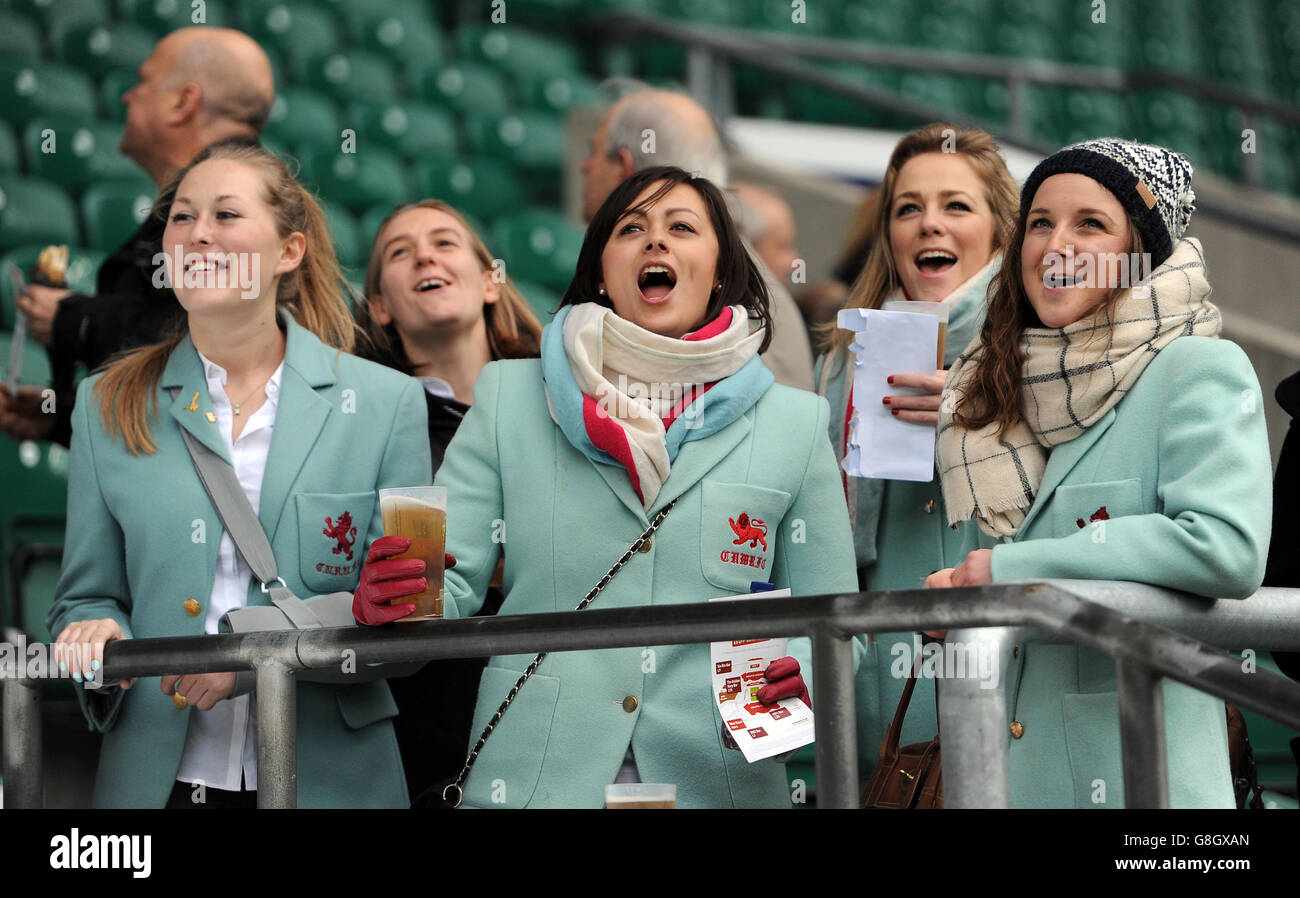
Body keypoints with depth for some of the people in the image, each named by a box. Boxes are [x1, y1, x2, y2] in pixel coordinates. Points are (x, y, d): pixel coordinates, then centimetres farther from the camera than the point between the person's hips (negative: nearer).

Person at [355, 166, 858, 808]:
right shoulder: (509, 396, 8)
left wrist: (804, 673, -14)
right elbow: (454, 580, 1)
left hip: (718, 781, 0)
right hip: (536, 779, 0)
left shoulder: (796, 424, 7)